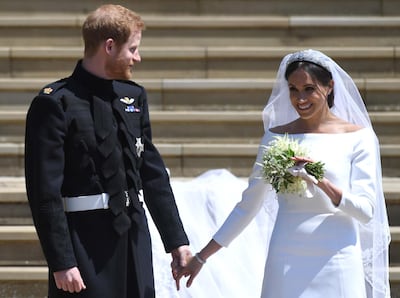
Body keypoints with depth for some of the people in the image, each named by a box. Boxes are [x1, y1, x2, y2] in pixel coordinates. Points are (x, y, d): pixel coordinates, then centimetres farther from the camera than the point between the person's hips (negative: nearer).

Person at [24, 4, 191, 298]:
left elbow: (152, 172, 16)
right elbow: (46, 190, -13)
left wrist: (176, 239, 14)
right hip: (84, 240, -7)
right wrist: (61, 262, -17)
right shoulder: (56, 103, -10)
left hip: (135, 237, 7)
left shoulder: (134, 97, 11)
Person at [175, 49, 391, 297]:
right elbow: (248, 205, 12)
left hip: (337, 262, -1)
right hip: (286, 262, 2)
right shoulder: (276, 137, 7)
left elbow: (366, 211, -5)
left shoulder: (358, 137, 1)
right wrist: (201, 257, 9)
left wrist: (323, 183, -21)